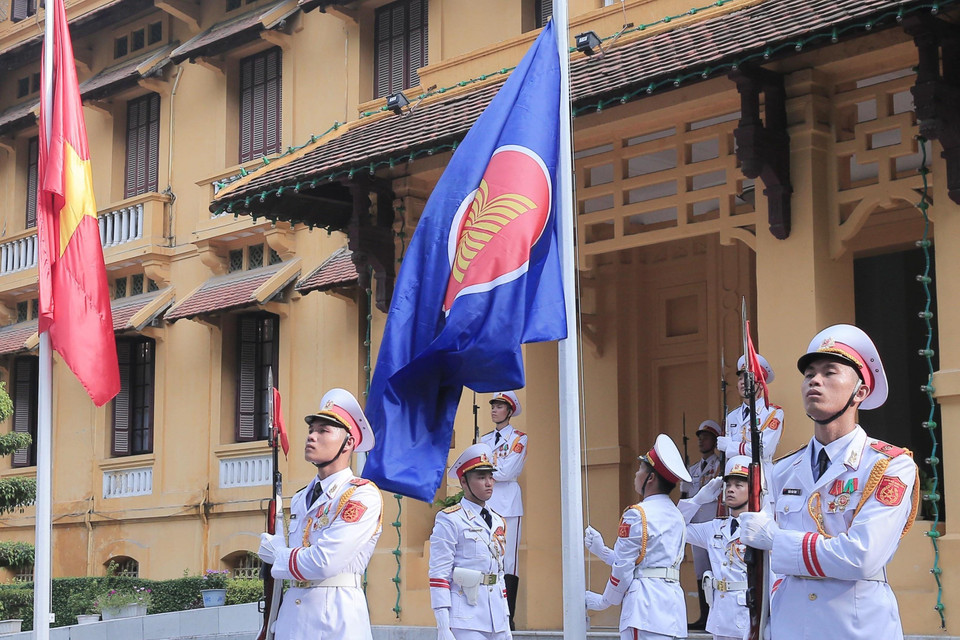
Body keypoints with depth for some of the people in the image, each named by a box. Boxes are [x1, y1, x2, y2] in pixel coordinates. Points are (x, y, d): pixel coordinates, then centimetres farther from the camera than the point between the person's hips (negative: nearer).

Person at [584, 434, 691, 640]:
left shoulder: (637, 515, -7)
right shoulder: (676, 516, 18)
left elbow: (623, 568, -6)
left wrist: (604, 600, 9)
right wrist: (601, 550, 25)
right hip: (673, 602, 8)